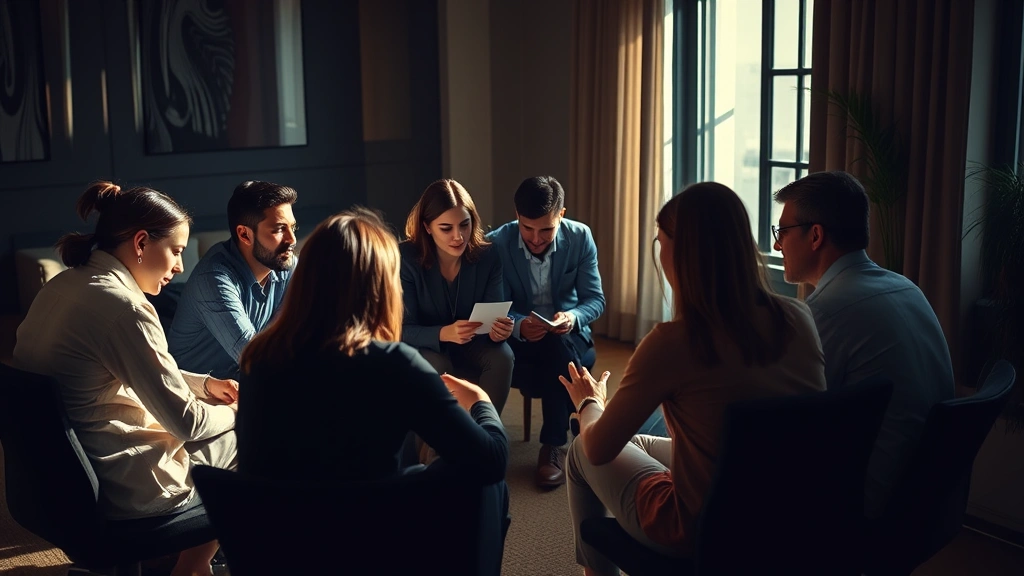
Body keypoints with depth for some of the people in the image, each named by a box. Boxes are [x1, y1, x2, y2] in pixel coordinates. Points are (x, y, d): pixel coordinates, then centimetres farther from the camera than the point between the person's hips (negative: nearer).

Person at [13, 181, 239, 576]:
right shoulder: (122, 306, -26)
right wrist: (236, 412, -2)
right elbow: (186, 422, -21)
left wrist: (204, 384, 9)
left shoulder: (63, 284, 3)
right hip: (127, 487, -9)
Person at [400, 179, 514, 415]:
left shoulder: (488, 256, -14)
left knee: (502, 357, -27)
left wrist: (498, 329, -37)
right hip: (423, 346, -2)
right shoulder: (406, 259, -22)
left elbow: (492, 316, -12)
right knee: (437, 368, -34)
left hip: (471, 344, 3)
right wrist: (444, 333, -42)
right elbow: (403, 330, -23)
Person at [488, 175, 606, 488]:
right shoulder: (496, 244, -14)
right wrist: (520, 325, -36)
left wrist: (573, 317, -30)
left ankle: (554, 445, -20)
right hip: (519, 334, -1)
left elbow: (595, 299, -7)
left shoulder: (580, 237, -10)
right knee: (557, 355, -35)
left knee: (558, 347, -34)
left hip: (567, 331, 1)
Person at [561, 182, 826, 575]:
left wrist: (588, 403, 11)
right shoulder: (797, 318, -9)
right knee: (639, 445, 30)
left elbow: (599, 449, -11)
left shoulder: (674, 342, -25)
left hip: (702, 533, -6)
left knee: (581, 453, 20)